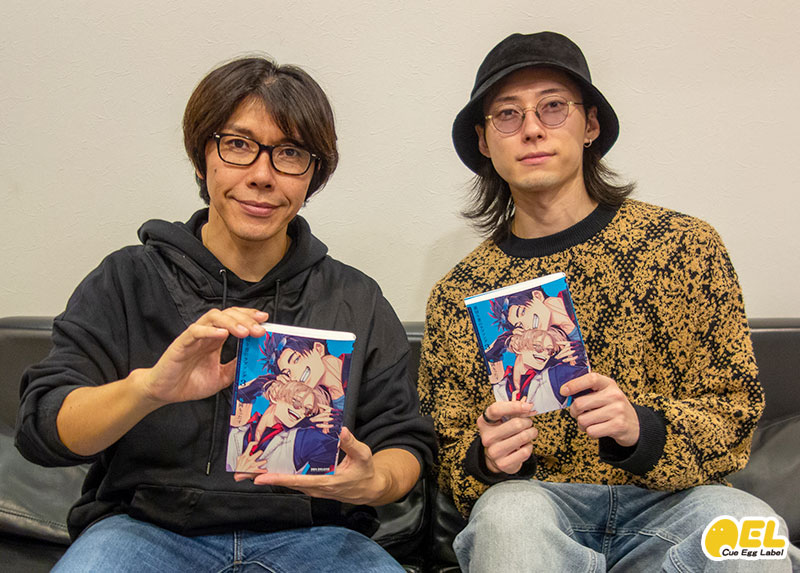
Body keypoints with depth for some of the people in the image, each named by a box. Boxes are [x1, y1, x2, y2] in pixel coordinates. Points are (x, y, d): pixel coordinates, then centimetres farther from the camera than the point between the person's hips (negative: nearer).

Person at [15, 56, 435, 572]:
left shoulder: (357, 300, 8)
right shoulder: (128, 280, 4)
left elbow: (405, 440, 9)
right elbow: (42, 431, -6)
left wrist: (375, 483, -17)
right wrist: (149, 387, -28)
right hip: (148, 524, -1)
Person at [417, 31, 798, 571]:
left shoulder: (686, 244, 1)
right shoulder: (458, 295, 4)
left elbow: (736, 411, 0)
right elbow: (449, 462, 9)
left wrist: (640, 428, -21)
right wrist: (485, 459, -16)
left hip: (668, 499, 1)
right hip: (536, 499, 0)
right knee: (508, 513, -34)